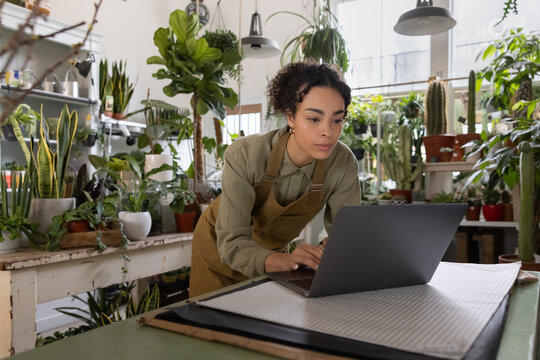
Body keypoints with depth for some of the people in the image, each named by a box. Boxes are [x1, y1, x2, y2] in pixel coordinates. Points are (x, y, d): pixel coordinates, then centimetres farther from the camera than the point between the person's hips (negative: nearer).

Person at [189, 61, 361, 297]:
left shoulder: (343, 164, -24)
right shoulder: (245, 155, -32)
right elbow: (232, 243, -33)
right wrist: (286, 261, -51)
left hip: (274, 250, 3)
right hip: (220, 252, -2)